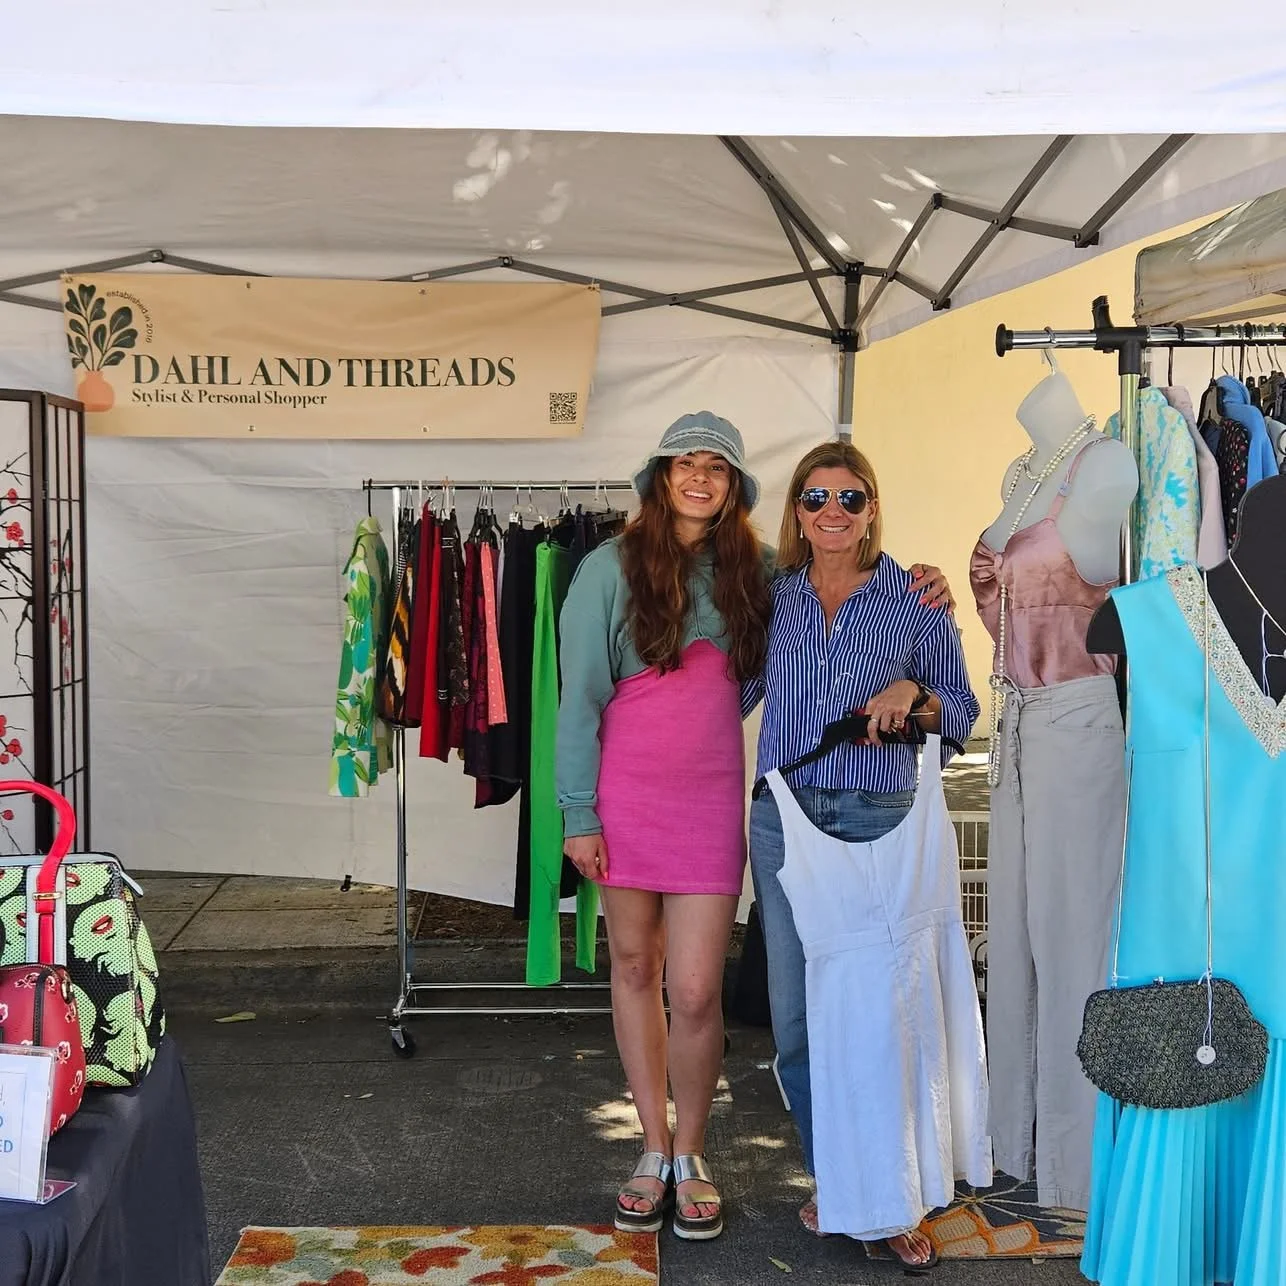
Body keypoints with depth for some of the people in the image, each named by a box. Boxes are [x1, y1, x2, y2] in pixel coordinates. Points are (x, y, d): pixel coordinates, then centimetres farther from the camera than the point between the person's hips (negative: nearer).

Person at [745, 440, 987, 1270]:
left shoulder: (916, 600, 3)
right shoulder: (772, 595, 9)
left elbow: (963, 713, 7)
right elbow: (731, 694, 17)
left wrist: (914, 695, -11)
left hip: (880, 821, -2)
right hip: (785, 820, 3)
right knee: (797, 1016, 7)